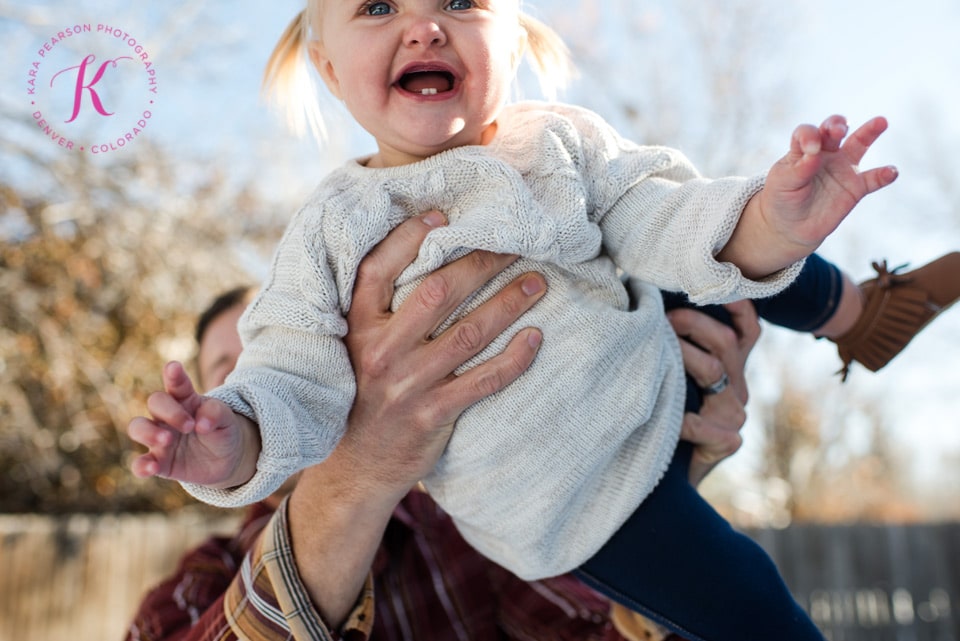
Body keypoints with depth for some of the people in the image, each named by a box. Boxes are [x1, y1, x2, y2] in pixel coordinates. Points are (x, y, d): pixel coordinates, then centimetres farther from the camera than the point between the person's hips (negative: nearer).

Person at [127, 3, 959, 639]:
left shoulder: (562, 140, -9)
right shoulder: (332, 233, -14)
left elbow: (653, 223, -16)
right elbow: (299, 381, -16)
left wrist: (767, 221, -36)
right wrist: (236, 438, -38)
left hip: (660, 370, 4)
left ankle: (855, 315, 49)